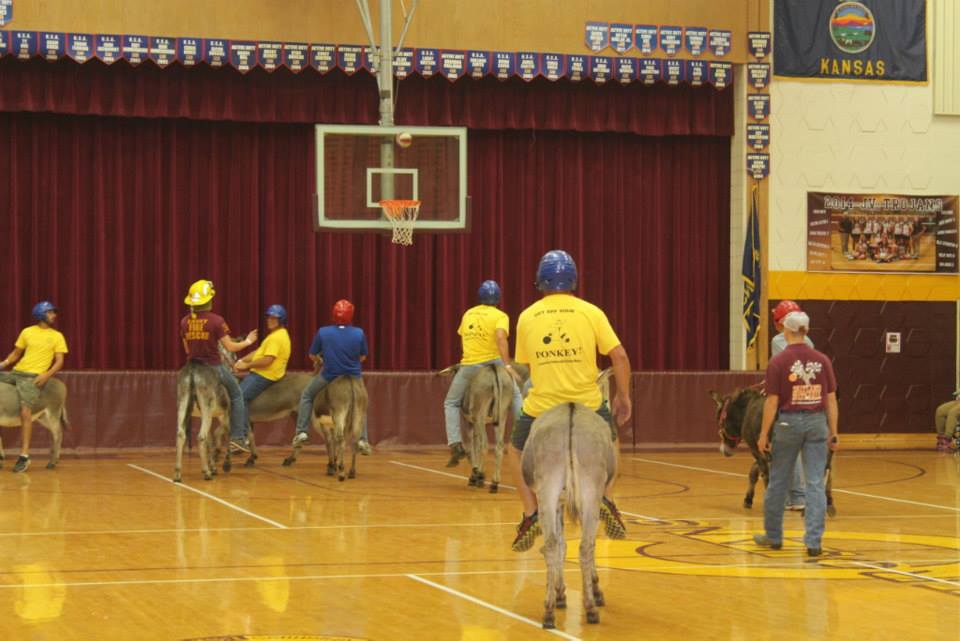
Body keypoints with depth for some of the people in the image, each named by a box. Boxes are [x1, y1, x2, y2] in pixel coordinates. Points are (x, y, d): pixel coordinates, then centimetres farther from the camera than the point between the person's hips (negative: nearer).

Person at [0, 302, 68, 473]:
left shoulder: (57, 336, 7)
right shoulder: (27, 332, 13)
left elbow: (59, 361, 2)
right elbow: (16, 353, 18)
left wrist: (47, 375, -15)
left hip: (33, 377, -4)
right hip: (16, 372, 4)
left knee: (26, 410, -22)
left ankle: (24, 456, -23)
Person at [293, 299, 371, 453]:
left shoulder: (323, 332, -12)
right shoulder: (359, 333, -10)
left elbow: (312, 355, 1)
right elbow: (362, 357, 3)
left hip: (329, 376, -1)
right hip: (353, 376, 1)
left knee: (306, 396, 25)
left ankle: (302, 432, 19)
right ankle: (363, 439, 23)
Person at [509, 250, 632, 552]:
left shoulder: (527, 317, 3)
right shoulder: (591, 312, -1)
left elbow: (524, 363, 9)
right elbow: (619, 356, -5)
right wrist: (624, 397, 6)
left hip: (541, 405, 0)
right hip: (587, 404, 0)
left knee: (517, 451, 27)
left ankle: (531, 515, 12)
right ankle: (604, 499, 10)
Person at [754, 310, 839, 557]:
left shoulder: (777, 362, -9)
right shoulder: (822, 361, 0)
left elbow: (772, 402, -9)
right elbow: (831, 399, 2)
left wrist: (764, 434, -2)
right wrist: (833, 432, 8)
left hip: (788, 422, -2)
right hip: (817, 423, 2)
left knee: (778, 482, 13)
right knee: (815, 484, 3)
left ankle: (773, 536, 25)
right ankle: (813, 542, -2)